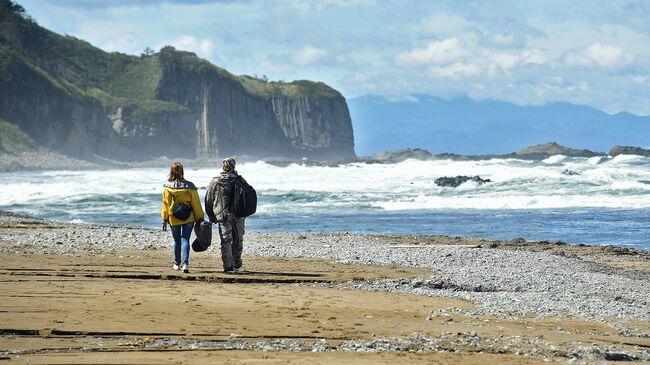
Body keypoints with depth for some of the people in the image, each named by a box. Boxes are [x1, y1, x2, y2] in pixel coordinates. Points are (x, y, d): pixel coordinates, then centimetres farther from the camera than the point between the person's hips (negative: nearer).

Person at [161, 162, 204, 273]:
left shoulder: (167, 188, -6)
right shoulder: (189, 187, -8)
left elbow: (165, 205, 0)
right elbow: (196, 204, -3)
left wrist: (164, 220, 7)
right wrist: (200, 218, 5)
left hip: (174, 219, 1)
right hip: (188, 218, -1)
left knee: (177, 241, 16)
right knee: (185, 240, -1)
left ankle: (177, 264, 27)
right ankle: (185, 263, -17)